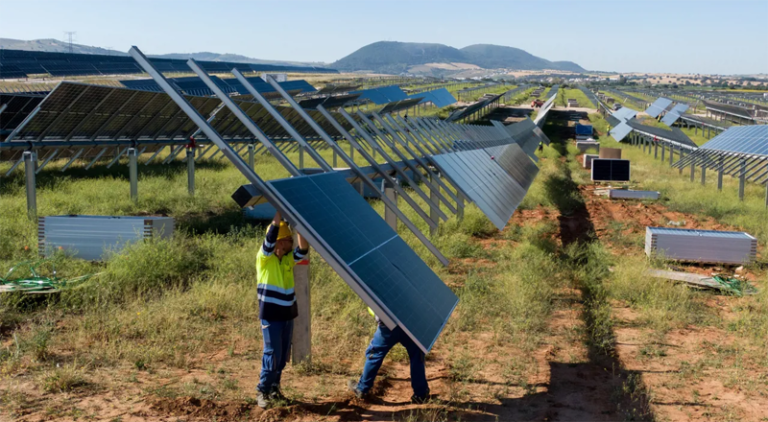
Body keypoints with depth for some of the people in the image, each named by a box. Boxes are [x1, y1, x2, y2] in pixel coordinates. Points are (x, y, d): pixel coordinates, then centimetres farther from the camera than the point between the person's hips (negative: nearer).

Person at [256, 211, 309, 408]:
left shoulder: (289, 258, 5)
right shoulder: (264, 257, -9)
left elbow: (303, 249, -10)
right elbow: (271, 235, -23)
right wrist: (279, 211, -24)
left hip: (288, 313, 6)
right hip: (270, 314, -6)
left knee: (283, 355, 10)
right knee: (272, 354, -8)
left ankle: (274, 388, 23)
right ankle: (263, 392, 1)